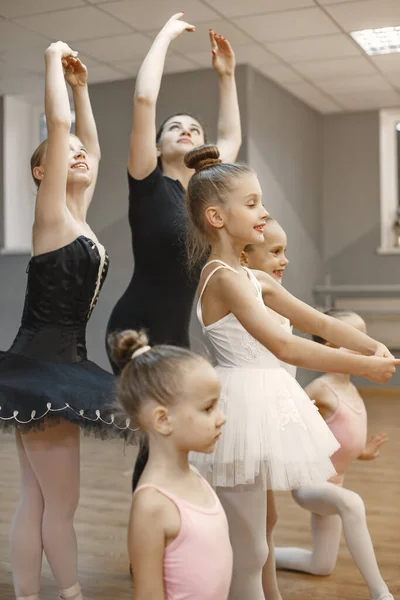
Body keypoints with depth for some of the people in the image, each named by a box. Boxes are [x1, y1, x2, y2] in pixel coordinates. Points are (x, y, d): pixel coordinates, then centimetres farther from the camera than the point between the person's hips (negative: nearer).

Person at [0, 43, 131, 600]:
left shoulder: (78, 215, 13)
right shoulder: (52, 213, -7)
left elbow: (91, 143, 24)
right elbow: (57, 125, -14)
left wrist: (81, 87, 22)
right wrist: (55, 62, -2)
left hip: (59, 365, 8)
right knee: (61, 502, 2)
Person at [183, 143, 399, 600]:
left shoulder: (253, 278, 12)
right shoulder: (224, 277, -17)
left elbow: (319, 323, 10)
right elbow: (284, 347, -26)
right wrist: (363, 367, -22)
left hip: (265, 405, 10)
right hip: (244, 404, -10)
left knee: (260, 526, 23)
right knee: (247, 553, 3)